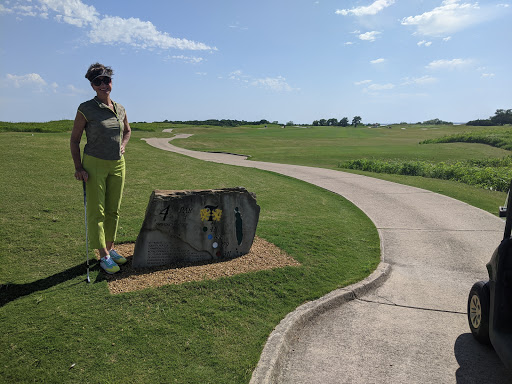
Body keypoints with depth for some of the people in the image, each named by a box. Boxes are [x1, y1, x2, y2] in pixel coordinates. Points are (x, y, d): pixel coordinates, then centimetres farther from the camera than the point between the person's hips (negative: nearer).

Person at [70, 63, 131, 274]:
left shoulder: (120, 109, 6)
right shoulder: (86, 109, -8)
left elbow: (127, 130, 25)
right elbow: (74, 140, -4)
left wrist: (122, 146, 7)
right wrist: (78, 167, -11)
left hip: (117, 164, 5)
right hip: (94, 164, -5)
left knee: (113, 210, 11)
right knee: (96, 211, -2)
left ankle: (110, 248, 26)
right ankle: (104, 256, 7)